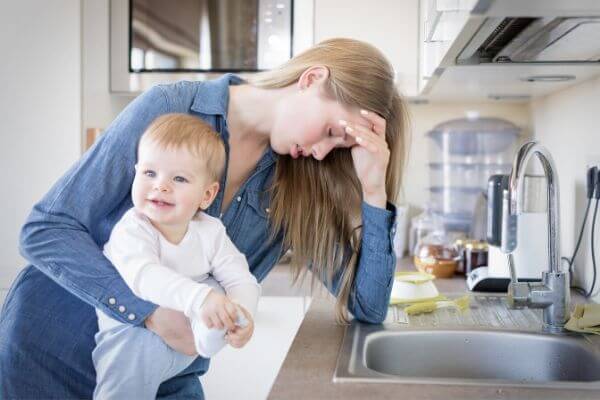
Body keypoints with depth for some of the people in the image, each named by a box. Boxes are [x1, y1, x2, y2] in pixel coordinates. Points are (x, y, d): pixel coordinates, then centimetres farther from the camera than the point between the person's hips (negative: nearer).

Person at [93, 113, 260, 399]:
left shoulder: (210, 231, -7)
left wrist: (242, 313, -33)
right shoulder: (132, 230, -21)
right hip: (134, 331, -2)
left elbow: (241, 279, -11)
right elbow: (144, 275, -39)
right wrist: (198, 298, -54)